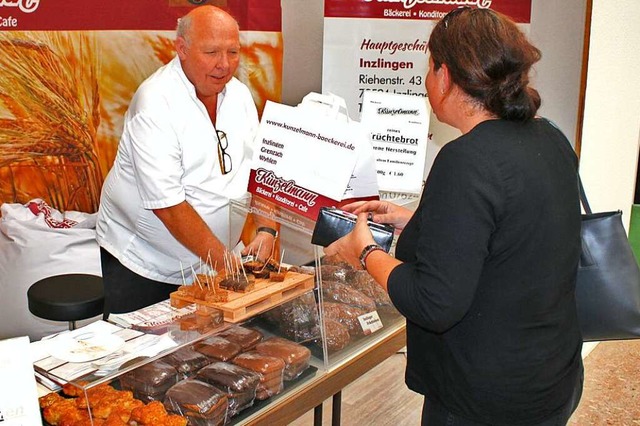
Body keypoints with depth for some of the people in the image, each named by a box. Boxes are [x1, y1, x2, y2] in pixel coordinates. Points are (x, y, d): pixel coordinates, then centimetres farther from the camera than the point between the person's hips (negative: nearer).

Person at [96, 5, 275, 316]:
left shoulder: (239, 95, 0)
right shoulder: (155, 103, -20)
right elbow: (167, 204, -25)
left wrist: (267, 230, -13)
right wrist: (227, 264, -25)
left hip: (205, 259, 6)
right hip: (141, 264, -5)